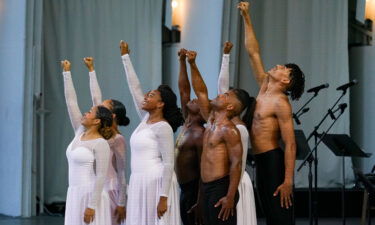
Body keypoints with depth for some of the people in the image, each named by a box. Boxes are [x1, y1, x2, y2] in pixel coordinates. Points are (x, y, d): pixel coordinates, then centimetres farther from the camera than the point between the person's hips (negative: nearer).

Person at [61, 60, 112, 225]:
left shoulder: (100, 144, -11)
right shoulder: (80, 133, 10)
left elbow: (101, 176, -16)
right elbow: (71, 102, 13)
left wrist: (92, 205, -21)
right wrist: (66, 73, 12)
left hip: (90, 195, -8)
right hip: (74, 194, 8)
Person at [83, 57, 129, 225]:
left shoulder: (118, 140, -10)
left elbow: (121, 173, -10)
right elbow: (96, 98, 12)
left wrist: (121, 203, -12)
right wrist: (91, 70, 15)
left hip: (110, 192, -7)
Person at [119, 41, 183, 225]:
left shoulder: (162, 127, -11)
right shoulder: (145, 120, 11)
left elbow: (168, 163, -15)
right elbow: (135, 88, 16)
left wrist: (163, 197, -20)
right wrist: (125, 57, 19)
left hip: (156, 182, -8)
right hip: (139, 182, 8)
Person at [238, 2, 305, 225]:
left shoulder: (281, 103, -13)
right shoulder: (264, 88, 10)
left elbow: (290, 144, -18)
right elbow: (254, 53, 16)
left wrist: (288, 181, -24)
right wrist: (246, 18, 12)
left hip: (274, 162, -9)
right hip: (261, 161, 9)